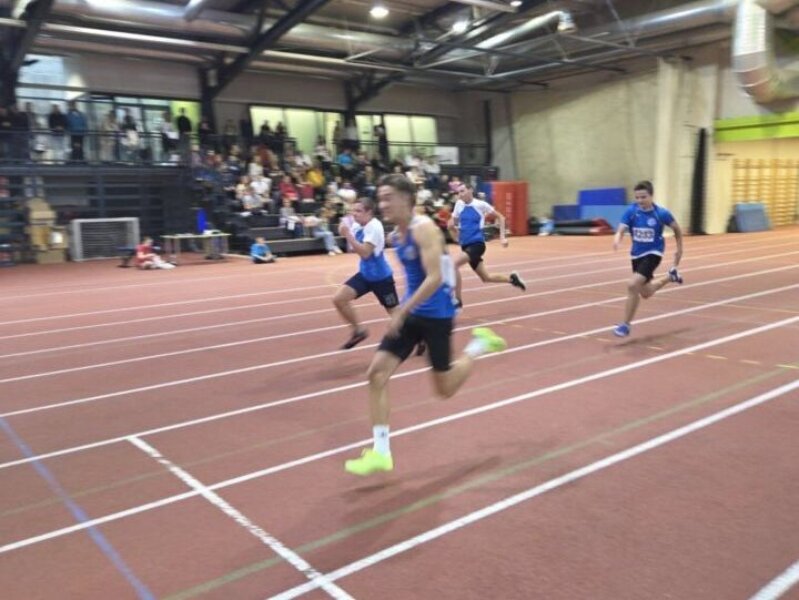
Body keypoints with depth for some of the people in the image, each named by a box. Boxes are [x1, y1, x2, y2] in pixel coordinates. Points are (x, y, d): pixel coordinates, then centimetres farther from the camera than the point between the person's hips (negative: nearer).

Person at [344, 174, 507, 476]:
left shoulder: (424, 229, -18)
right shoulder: (396, 235, 8)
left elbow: (435, 278, -27)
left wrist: (402, 311, -27)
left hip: (436, 315, -7)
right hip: (412, 313, 8)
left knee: (445, 389, 6)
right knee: (376, 374, -6)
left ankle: (480, 343, 29)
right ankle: (380, 452, 1)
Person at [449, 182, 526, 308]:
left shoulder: (480, 204, -8)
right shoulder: (459, 204, 7)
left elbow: (500, 217, 2)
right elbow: (452, 224, 21)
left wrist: (502, 237, -3)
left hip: (477, 244, -6)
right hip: (466, 245, 6)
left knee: (455, 264, -27)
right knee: (486, 278, 13)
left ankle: (457, 300, -19)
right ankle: (511, 278, 36)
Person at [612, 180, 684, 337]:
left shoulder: (661, 213, -16)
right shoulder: (631, 211, -13)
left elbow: (677, 229, 2)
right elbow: (620, 231, -22)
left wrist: (679, 249, 9)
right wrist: (617, 240, -45)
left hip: (653, 254, -5)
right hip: (637, 254, 5)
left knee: (632, 285, -26)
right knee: (646, 293, 21)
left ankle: (626, 324, -12)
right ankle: (670, 276, 51)